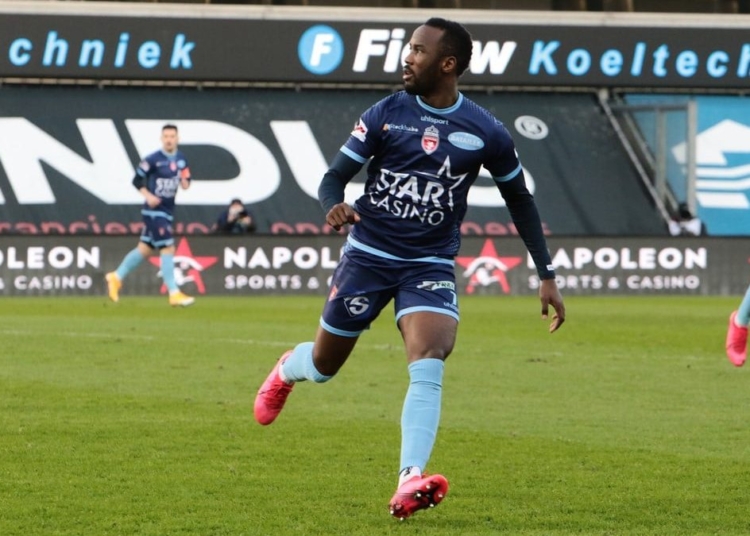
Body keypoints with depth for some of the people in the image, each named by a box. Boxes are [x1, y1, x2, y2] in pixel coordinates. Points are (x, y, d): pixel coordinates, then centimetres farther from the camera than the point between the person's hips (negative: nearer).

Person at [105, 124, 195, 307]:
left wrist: (185, 182, -8)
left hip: (168, 211, 7)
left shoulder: (181, 159, 7)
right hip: (154, 210, -7)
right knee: (168, 248, -12)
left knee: (145, 248, 14)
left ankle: (116, 277, 29)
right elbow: (137, 180, -8)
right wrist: (148, 195, -22)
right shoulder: (153, 159, -13)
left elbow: (185, 180, 16)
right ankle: (174, 293, -10)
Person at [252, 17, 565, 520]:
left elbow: (520, 200, 9)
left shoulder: (486, 133, -3)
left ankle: (410, 483, -32)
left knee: (428, 368, -24)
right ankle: (287, 369, 51)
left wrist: (547, 276, 6)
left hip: (431, 265, -1)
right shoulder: (386, 115, -3)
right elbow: (335, 177, -2)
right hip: (368, 254, 1)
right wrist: (335, 206, -27)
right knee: (324, 365, 13)